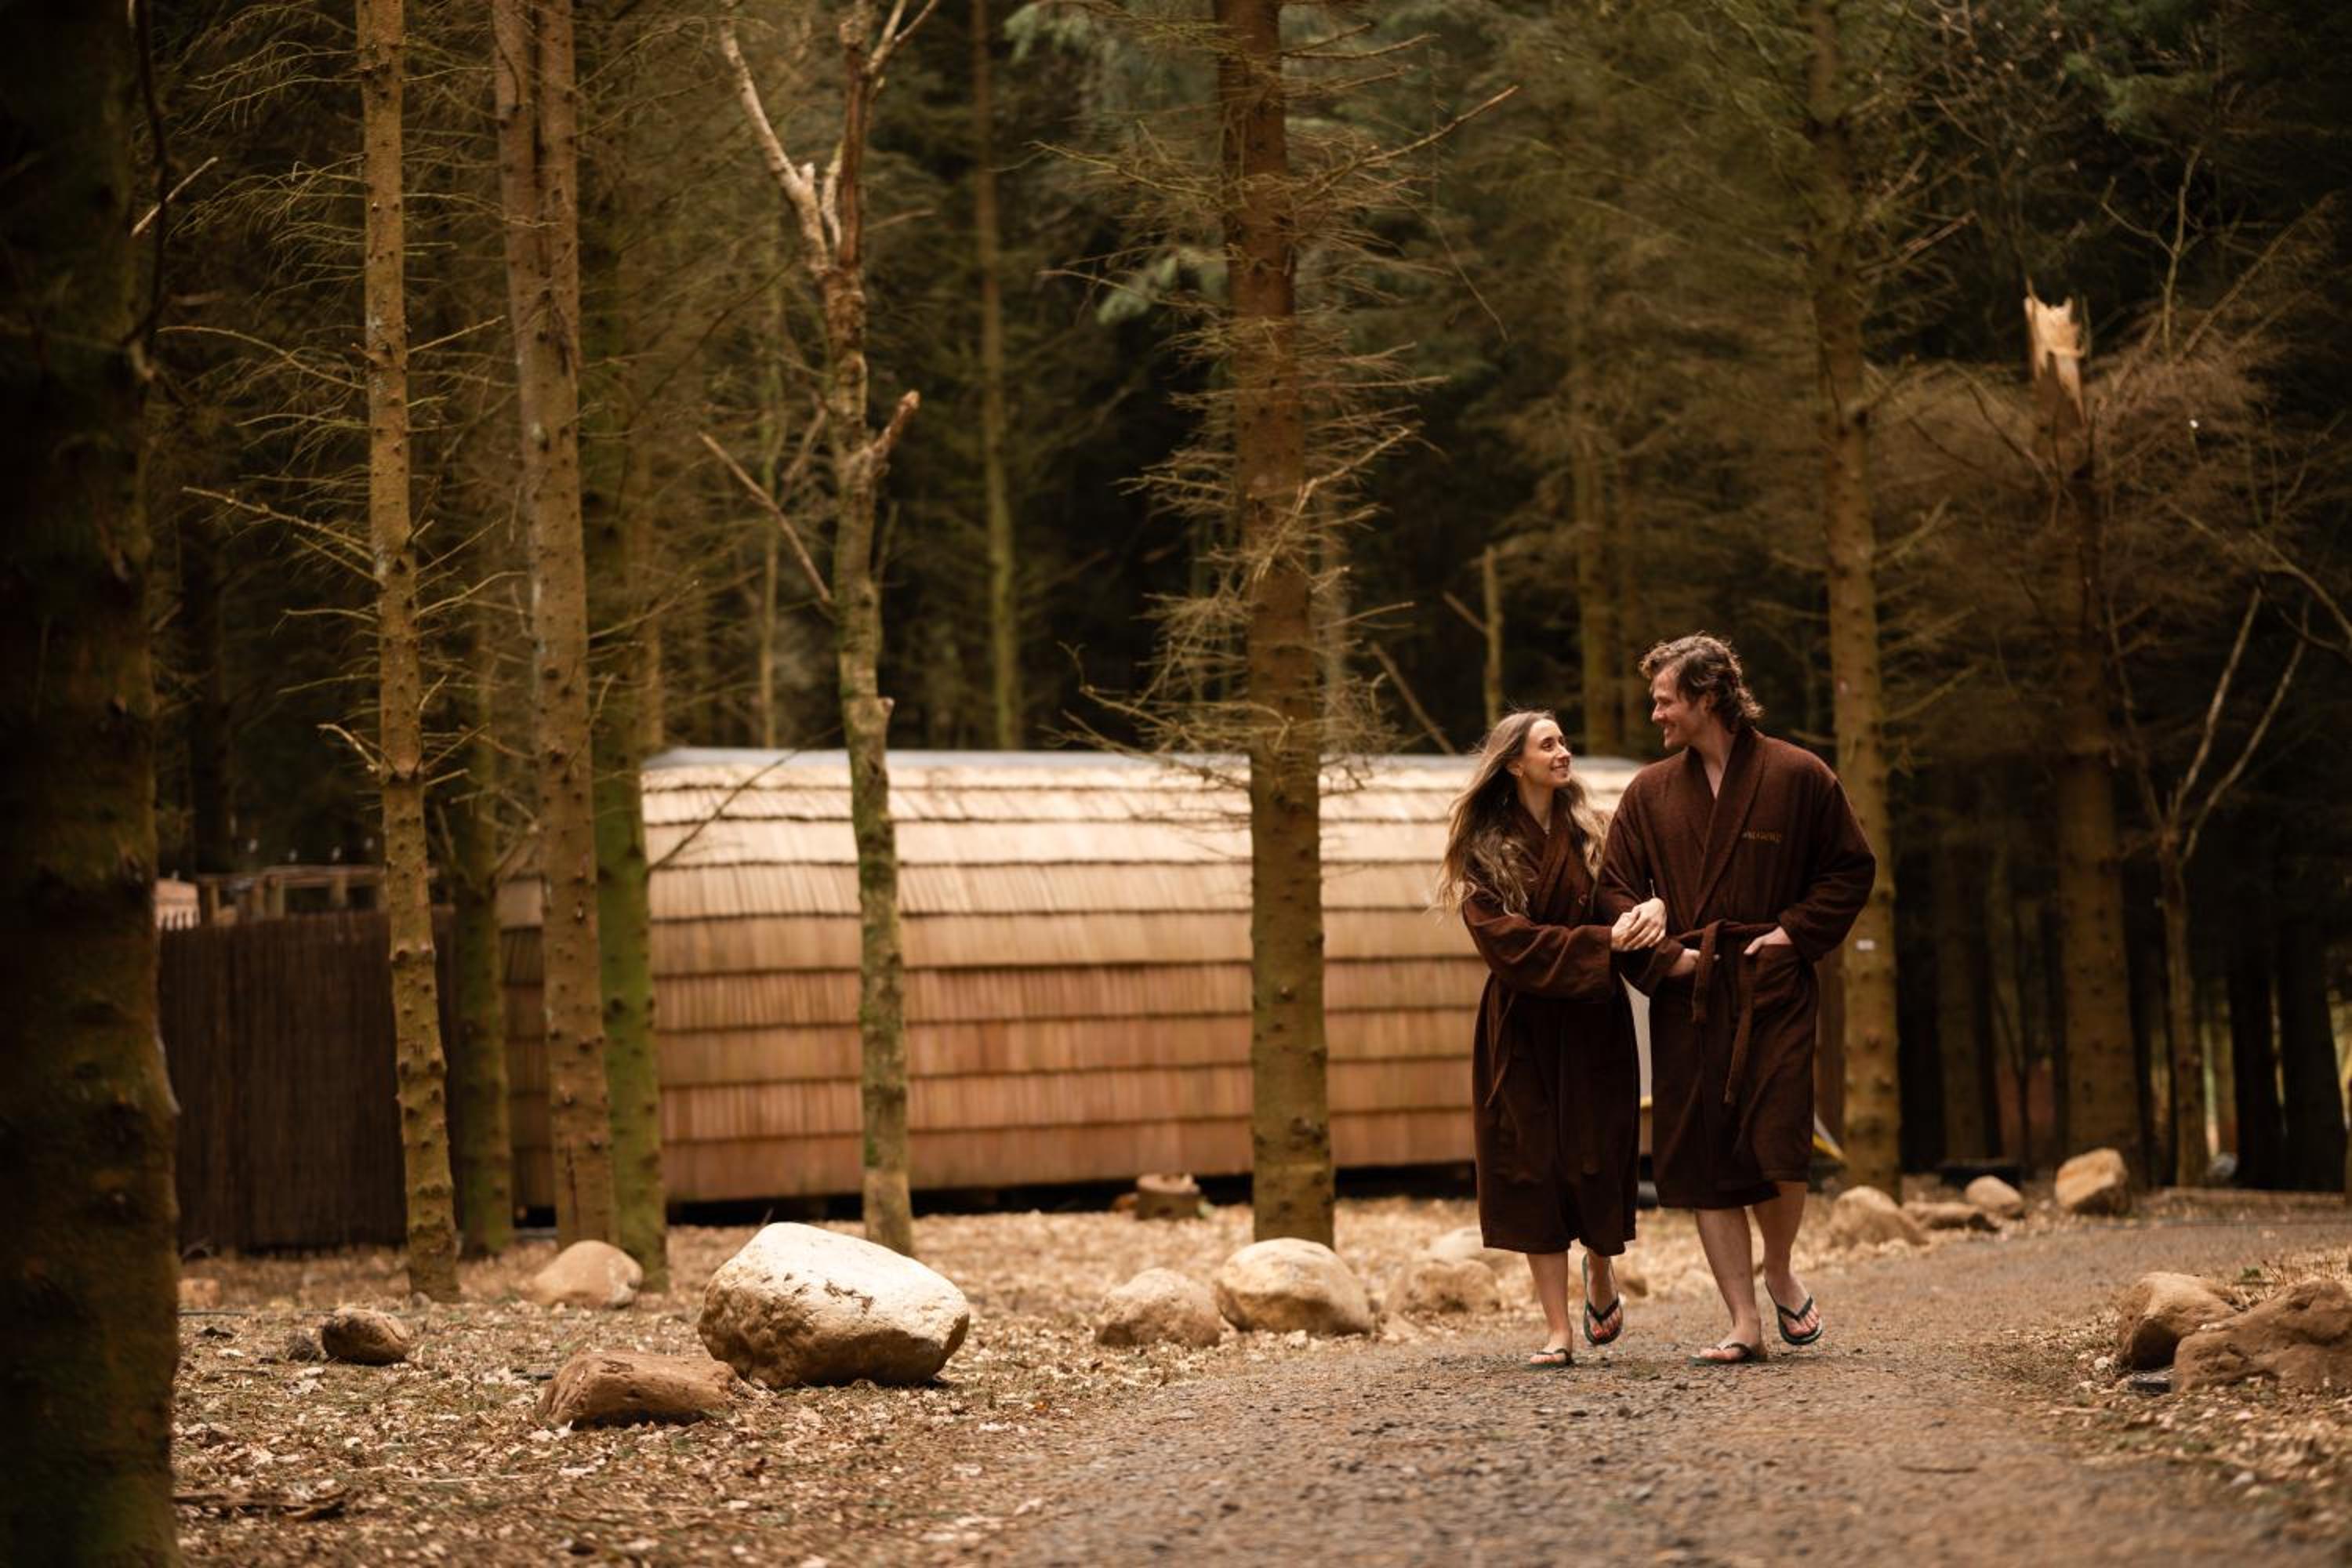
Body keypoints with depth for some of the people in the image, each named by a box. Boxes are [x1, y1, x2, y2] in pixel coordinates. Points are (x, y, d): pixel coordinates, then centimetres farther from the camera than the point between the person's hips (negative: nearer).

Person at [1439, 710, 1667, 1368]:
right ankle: (1558, 1332, 2)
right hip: (1523, 1032, -2)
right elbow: (1505, 939, -12)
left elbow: (1618, 903, 2)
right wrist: (1601, 940, -20)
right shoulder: (1484, 850, -2)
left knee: (1599, 1163, 1)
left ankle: (1601, 1276, 32)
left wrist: (1650, 907, -22)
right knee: (1534, 1172, -3)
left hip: (1593, 1026, 2)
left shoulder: (1588, 834, 7)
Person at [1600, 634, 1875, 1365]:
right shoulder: (1650, 792, 11)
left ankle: (1780, 1272, 17)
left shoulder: (1797, 776, 2)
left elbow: (1852, 868, 7)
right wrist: (1661, 955, -4)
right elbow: (1616, 890, 11)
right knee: (1701, 1163, -1)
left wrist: (1796, 933, -4)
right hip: (1688, 999, 3)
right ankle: (1745, 1324, 5)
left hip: (1772, 992, -3)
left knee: (1774, 1147, -13)